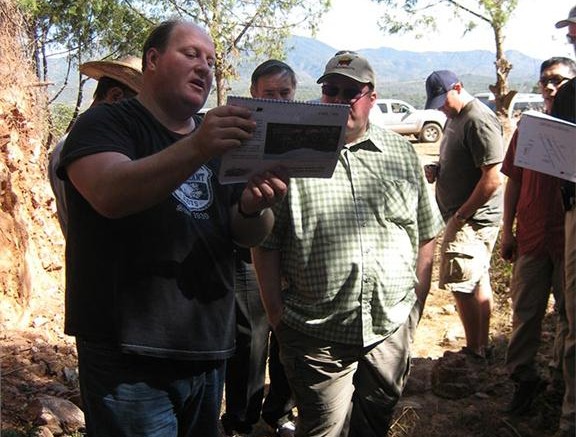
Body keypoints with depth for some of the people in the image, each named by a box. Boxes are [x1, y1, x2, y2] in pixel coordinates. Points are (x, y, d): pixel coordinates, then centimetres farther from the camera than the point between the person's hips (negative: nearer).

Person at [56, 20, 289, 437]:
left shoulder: (221, 138, 15)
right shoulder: (105, 123, -3)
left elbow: (250, 236, 7)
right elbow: (109, 194, -25)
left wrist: (252, 209, -16)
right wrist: (196, 148, -38)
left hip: (209, 351, 6)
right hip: (130, 357, -6)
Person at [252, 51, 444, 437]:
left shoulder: (402, 153, 6)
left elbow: (426, 235, 10)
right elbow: (265, 243, -2)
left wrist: (417, 305, 8)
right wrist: (277, 314, -5)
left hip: (391, 332, 3)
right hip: (316, 336, -3)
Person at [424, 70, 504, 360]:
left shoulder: (479, 121, -18)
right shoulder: (455, 118, 13)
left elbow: (493, 178, -23)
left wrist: (461, 216, -18)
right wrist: (436, 172, 3)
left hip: (473, 219, -10)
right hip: (460, 215, 10)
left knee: (460, 284, -5)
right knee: (478, 282, 15)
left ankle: (474, 350, 7)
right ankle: (481, 347, 26)